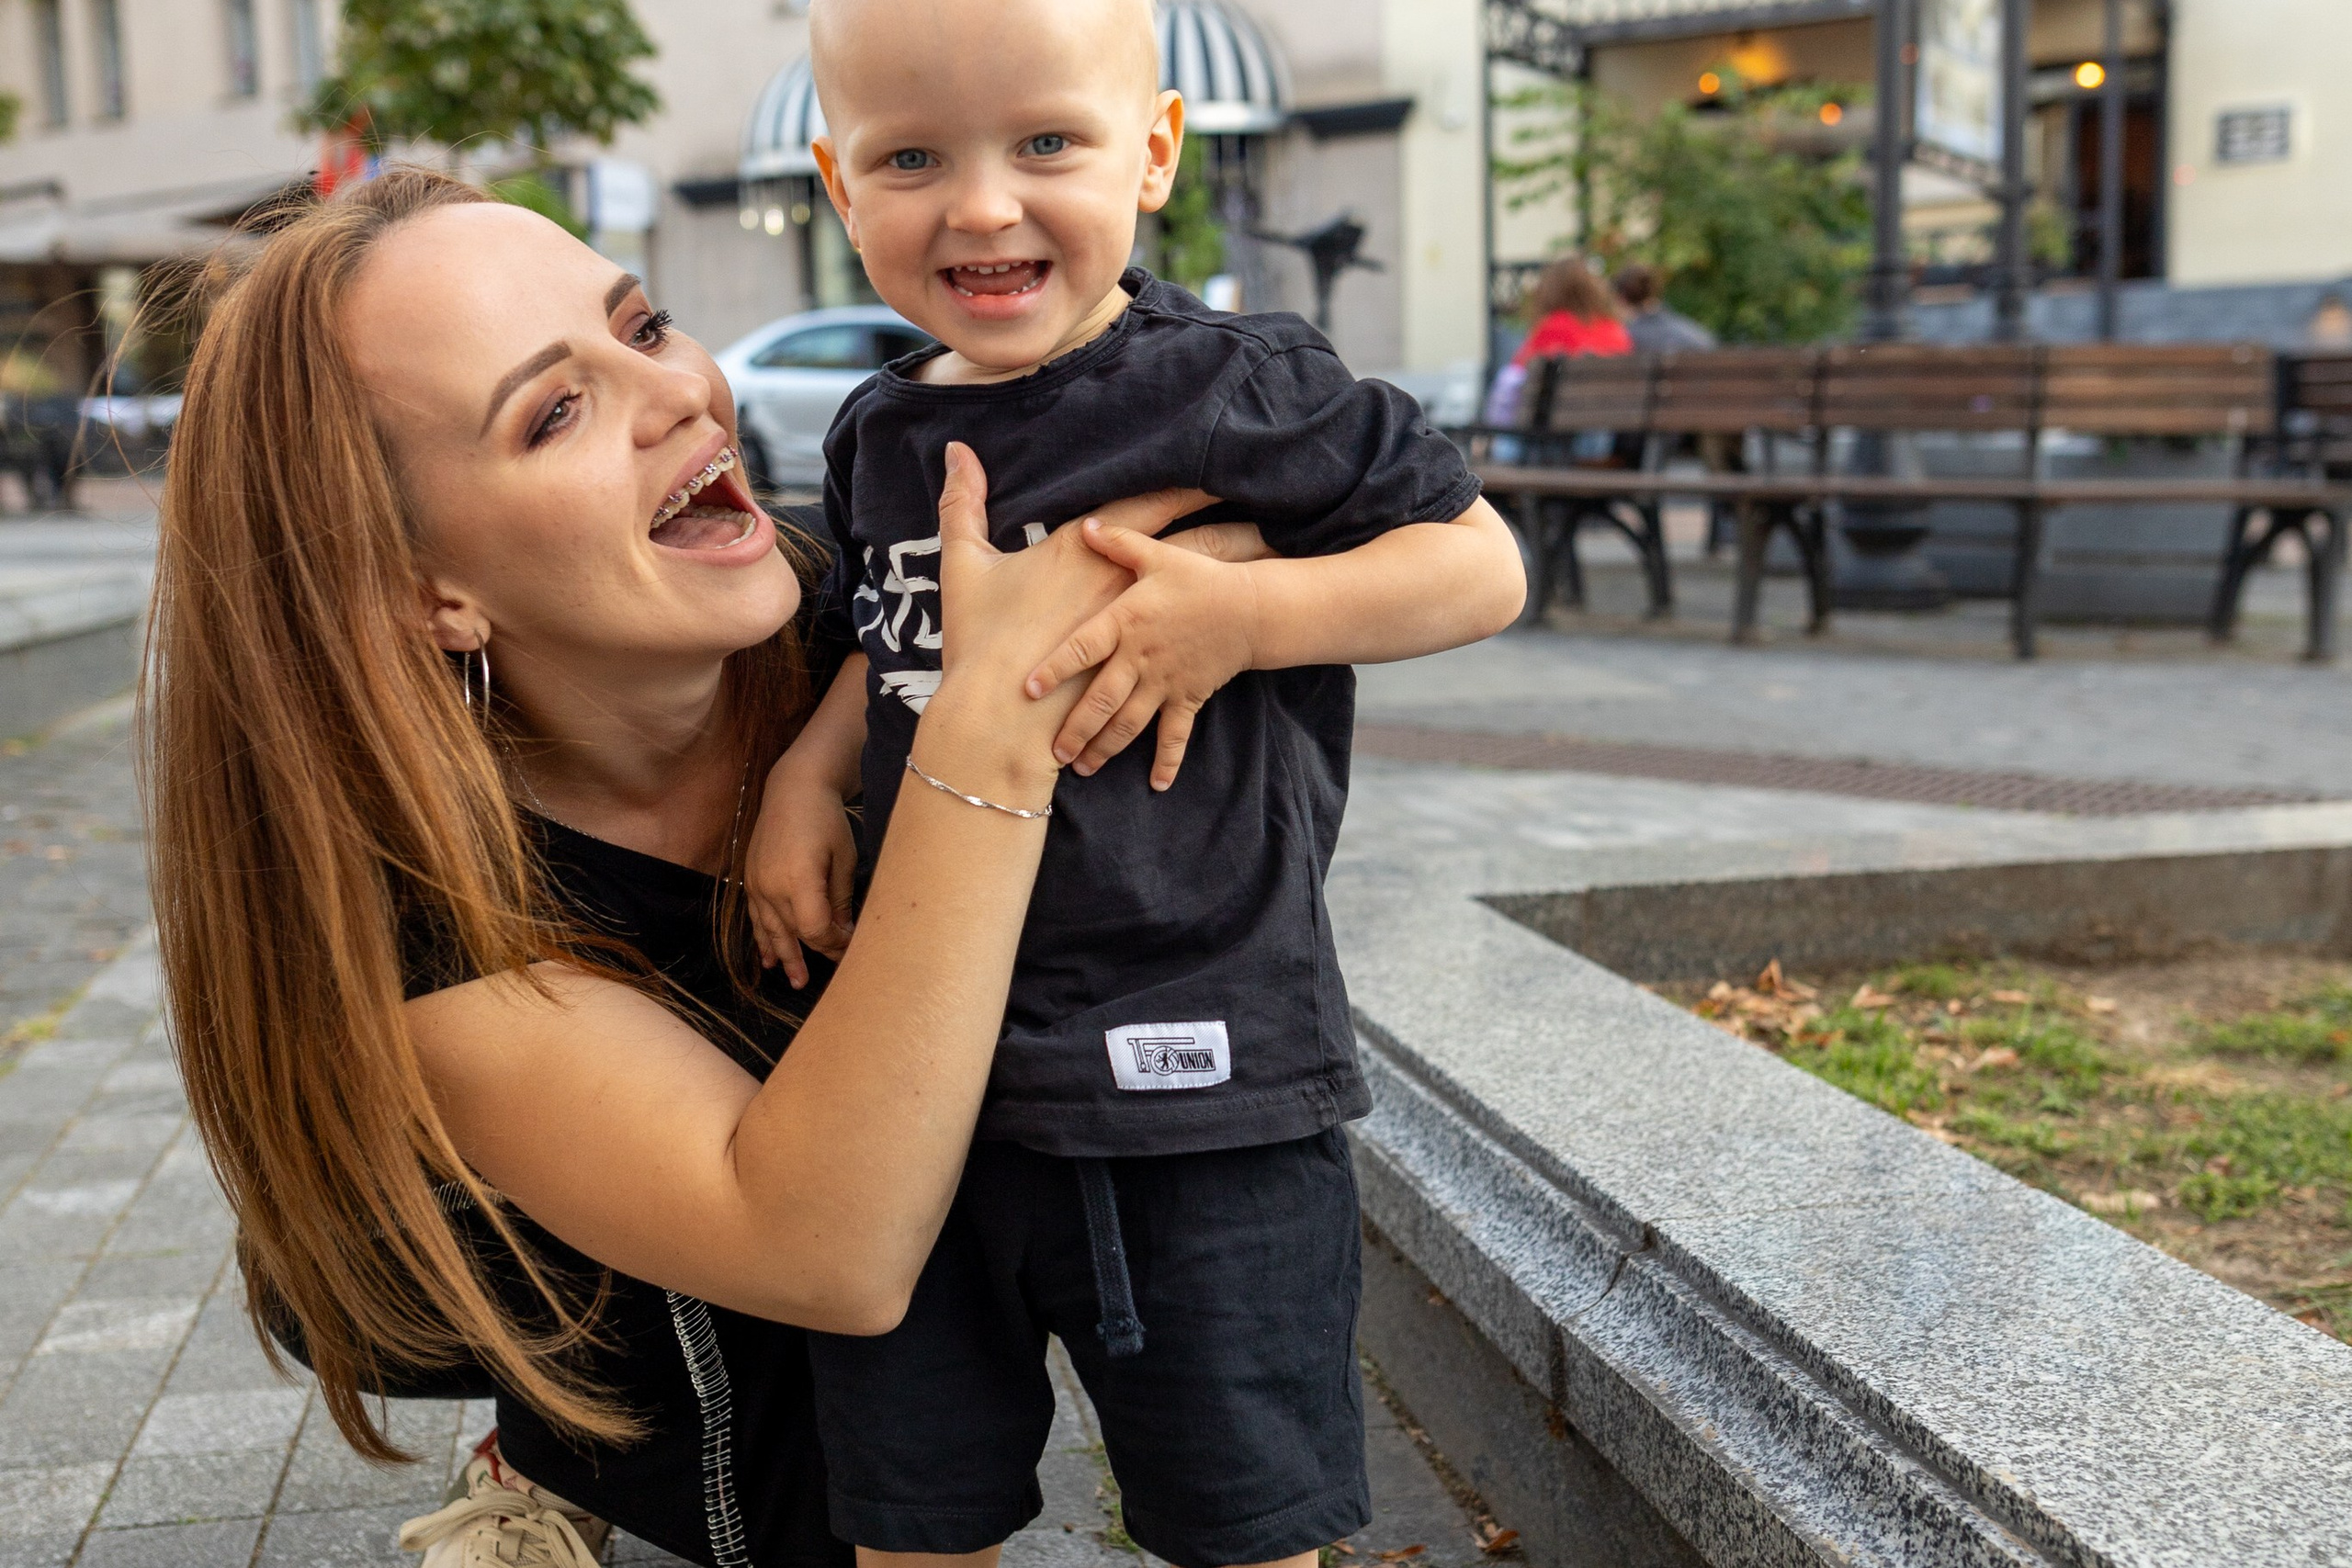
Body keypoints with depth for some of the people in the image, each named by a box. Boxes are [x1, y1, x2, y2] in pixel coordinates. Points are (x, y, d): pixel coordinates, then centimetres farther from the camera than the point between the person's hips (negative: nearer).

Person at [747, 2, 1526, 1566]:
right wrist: (810, 766, 5)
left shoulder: (1237, 394, -12)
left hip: (1193, 1084, -5)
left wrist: (1242, 614, -20)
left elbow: (1483, 564, -7)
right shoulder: (880, 437, 7)